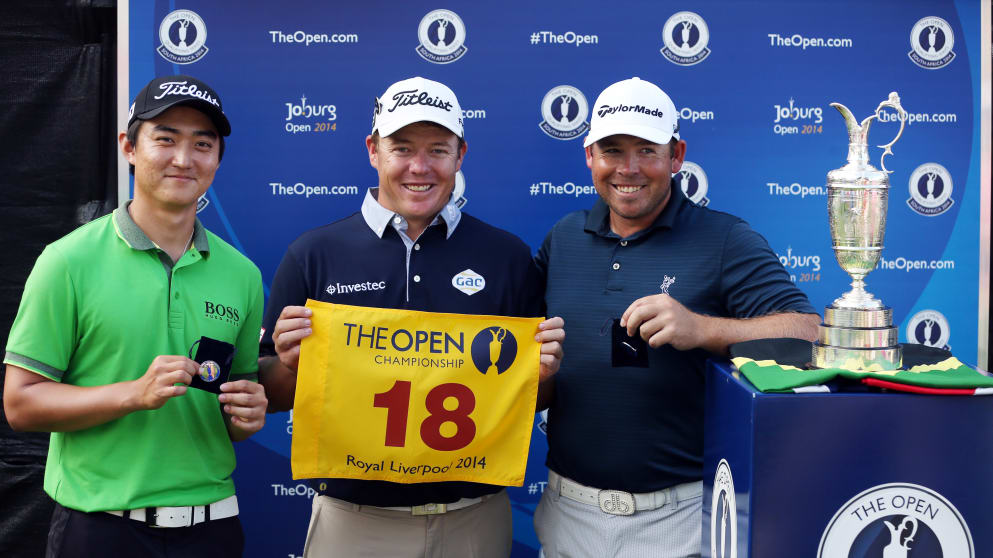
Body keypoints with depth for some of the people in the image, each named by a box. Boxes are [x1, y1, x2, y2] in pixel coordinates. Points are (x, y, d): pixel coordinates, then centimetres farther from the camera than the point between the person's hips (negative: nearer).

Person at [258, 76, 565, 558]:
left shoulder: (508, 256, -1)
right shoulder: (314, 254, -2)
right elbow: (273, 396, 2)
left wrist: (541, 373, -14)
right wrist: (289, 364, -17)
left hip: (475, 516, 1)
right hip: (351, 518, 0)